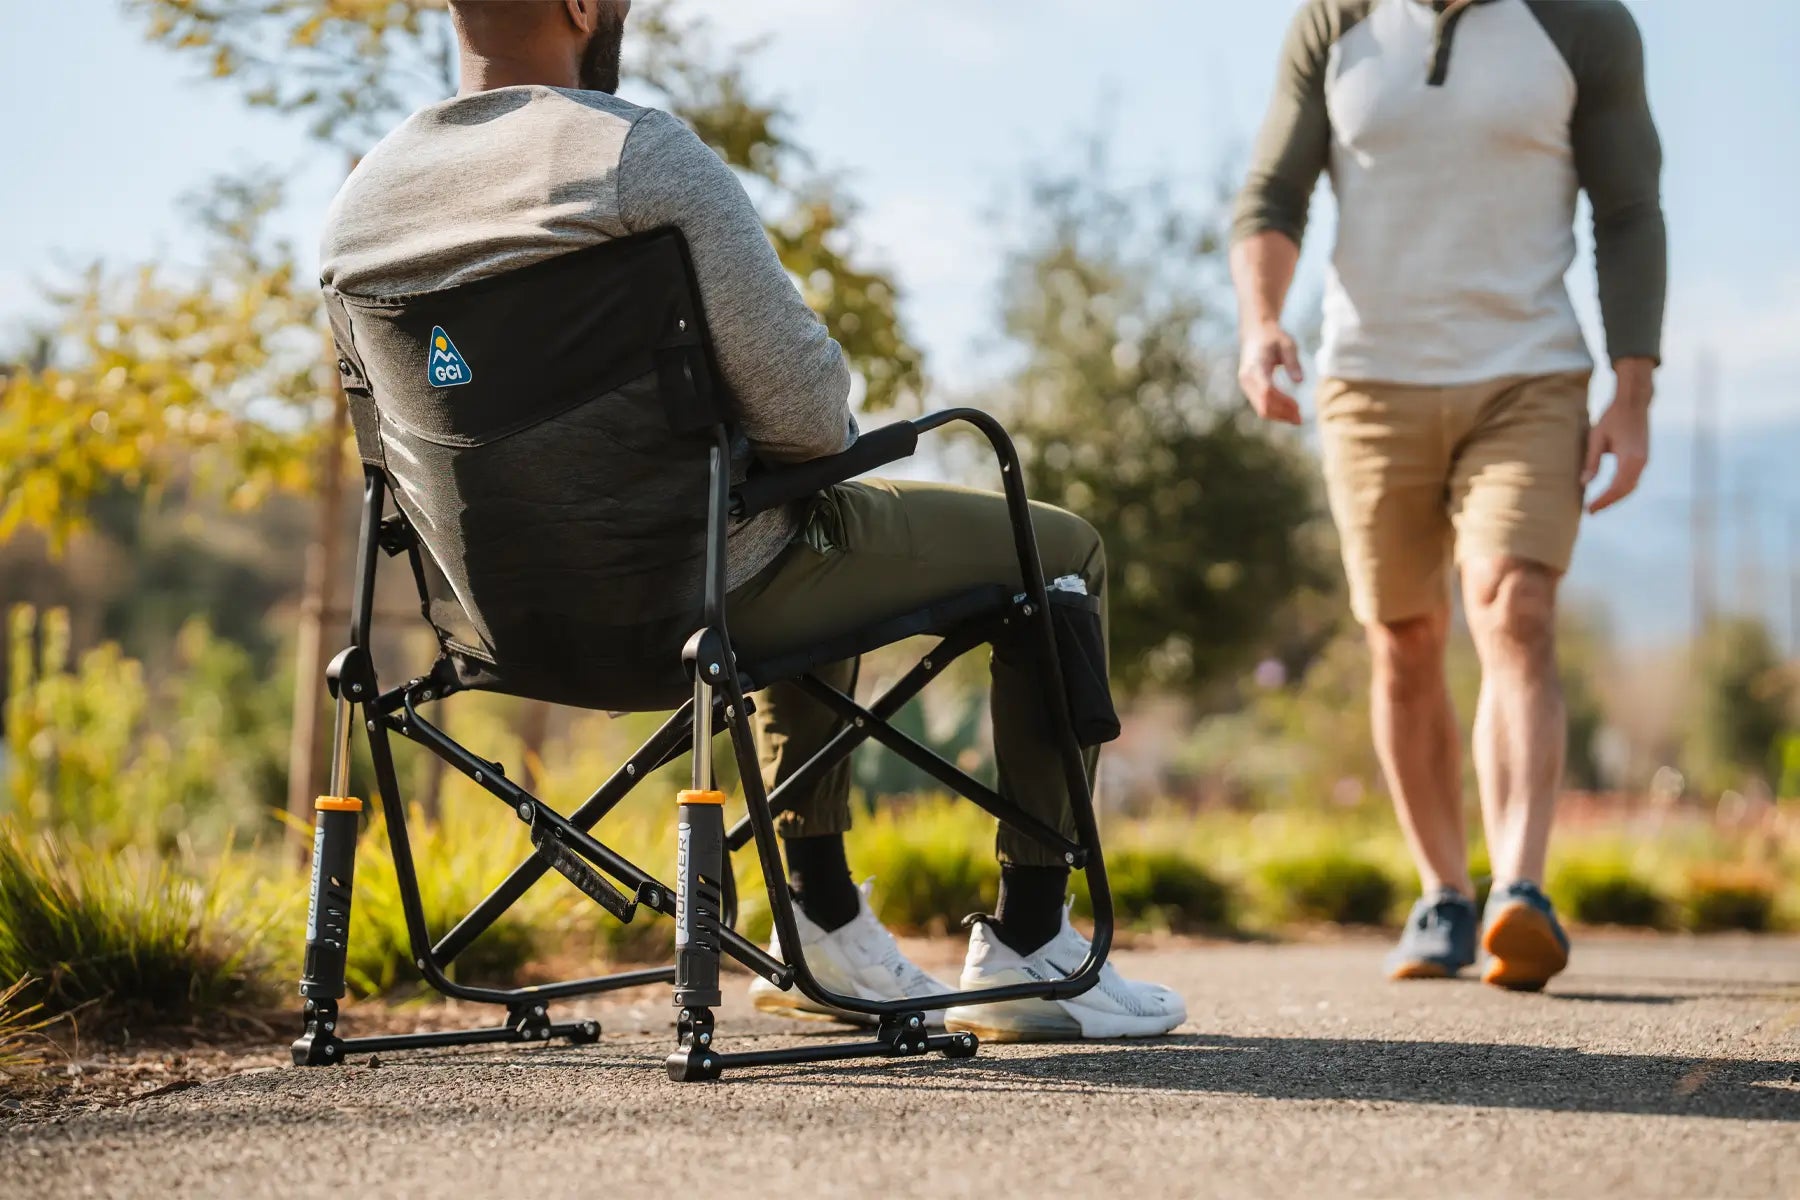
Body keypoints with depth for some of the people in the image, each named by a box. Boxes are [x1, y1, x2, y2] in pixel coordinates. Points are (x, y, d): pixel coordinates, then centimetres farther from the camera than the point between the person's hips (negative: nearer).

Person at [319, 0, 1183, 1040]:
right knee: (1060, 552, 13)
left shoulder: (359, 202, 1)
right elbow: (804, 406, -24)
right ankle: (1028, 948, 14)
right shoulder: (642, 156, -22)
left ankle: (826, 922, 34)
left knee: (821, 543, 38)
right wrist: (829, 426, 2)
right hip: (709, 589, -8)